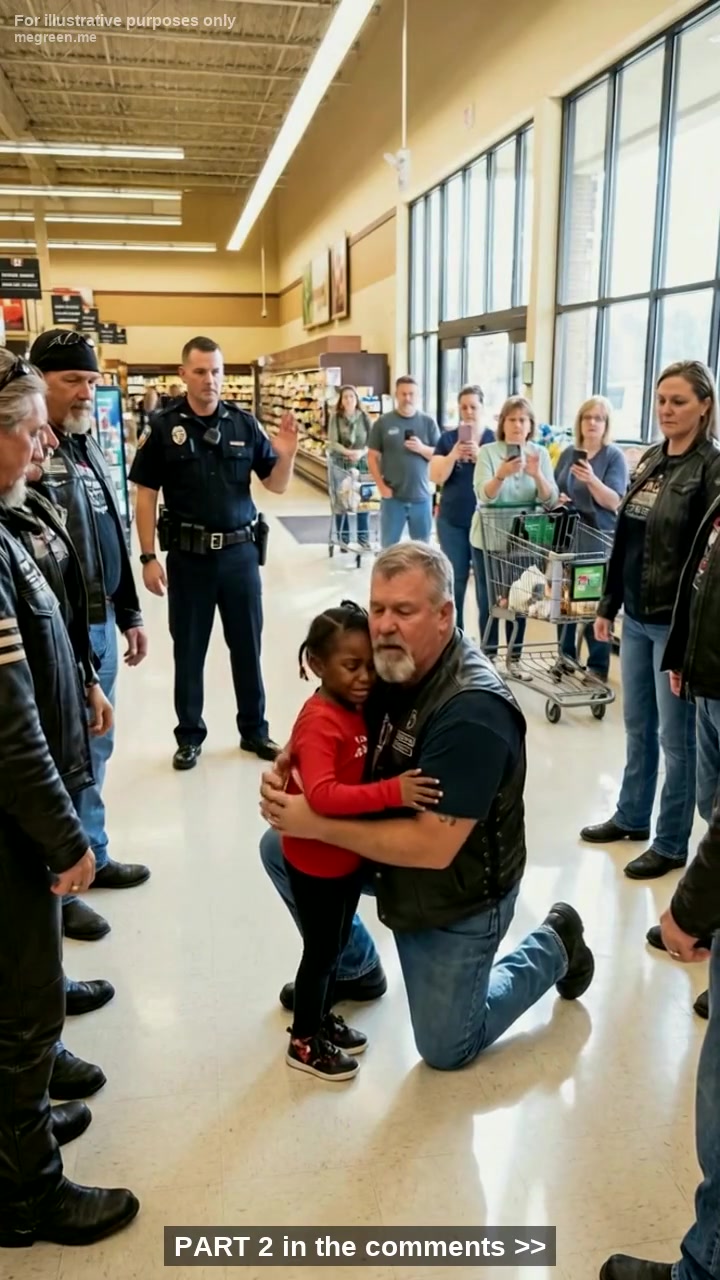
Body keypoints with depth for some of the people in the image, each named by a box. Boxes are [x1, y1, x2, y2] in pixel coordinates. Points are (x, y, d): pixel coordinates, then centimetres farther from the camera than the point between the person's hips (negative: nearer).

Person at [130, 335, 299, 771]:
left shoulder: (245, 423, 0)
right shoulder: (163, 427, -5)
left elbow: (277, 485, 4)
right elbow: (146, 495, -3)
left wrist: (286, 455, -17)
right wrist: (149, 558, -7)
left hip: (240, 551, 2)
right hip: (188, 555, -1)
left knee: (248, 645, 12)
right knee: (189, 650, 11)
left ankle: (254, 729, 29)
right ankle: (190, 736, 27)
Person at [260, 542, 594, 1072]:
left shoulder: (473, 713, -35)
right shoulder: (391, 663, -11)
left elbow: (431, 847, -35)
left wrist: (317, 824, -31)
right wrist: (287, 769, -19)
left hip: (457, 893, -7)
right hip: (390, 850, 7)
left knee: (446, 1049, 7)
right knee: (279, 848, 2)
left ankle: (552, 947, 27)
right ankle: (353, 967, 24)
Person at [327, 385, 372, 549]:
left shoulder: (364, 417, 2)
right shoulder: (336, 417, -2)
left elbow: (371, 440, 0)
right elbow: (332, 442, -8)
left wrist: (361, 452, -19)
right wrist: (348, 452, -22)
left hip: (361, 463, 1)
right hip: (340, 463, -1)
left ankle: (363, 537, 14)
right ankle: (343, 538, 11)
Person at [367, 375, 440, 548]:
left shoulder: (428, 422, 4)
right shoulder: (383, 422, 1)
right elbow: (372, 457, 2)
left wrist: (422, 448, -16)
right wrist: (381, 486, -8)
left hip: (421, 496, 1)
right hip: (393, 497, -1)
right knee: (389, 547, 5)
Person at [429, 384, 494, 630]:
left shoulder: (494, 439, 1)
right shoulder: (447, 438, 3)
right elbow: (436, 477, -4)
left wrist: (479, 455, -21)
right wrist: (454, 455, -19)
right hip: (452, 520, 1)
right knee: (455, 578, 7)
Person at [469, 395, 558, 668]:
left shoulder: (540, 453, 1)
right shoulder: (487, 452, -6)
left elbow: (550, 500, -9)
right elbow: (484, 496, -18)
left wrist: (537, 475, -27)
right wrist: (501, 475, -37)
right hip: (489, 538, -2)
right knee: (489, 600, 3)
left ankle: (514, 656, 21)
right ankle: (488, 655, 17)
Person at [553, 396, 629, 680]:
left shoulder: (615, 456, -5)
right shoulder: (569, 453, 9)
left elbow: (615, 501, -13)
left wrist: (592, 480, -29)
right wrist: (555, 499, -6)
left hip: (599, 540, -5)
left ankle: (598, 666, 6)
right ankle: (566, 655, 25)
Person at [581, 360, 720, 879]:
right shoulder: (650, 460, 10)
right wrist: (608, 604, 15)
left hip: (677, 623, -7)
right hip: (636, 618, 7)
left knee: (676, 736, 5)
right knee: (637, 726, 18)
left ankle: (672, 844, 19)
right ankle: (631, 816, 35)